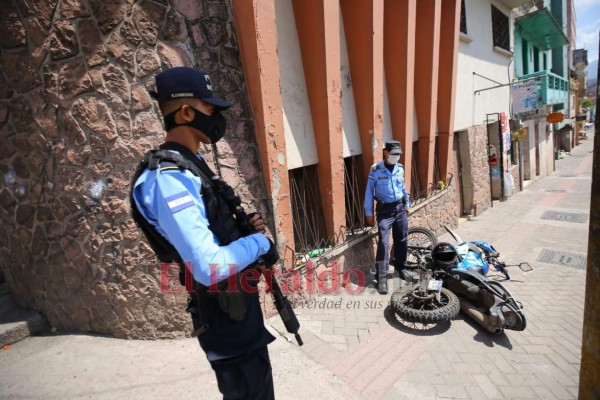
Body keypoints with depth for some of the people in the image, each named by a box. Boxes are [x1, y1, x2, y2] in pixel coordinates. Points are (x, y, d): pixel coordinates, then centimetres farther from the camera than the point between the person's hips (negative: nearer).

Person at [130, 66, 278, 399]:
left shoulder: (192, 164, 6)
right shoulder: (168, 180, -26)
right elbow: (209, 268, -34)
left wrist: (245, 227, -2)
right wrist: (260, 242, -19)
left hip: (239, 300, 9)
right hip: (224, 310, -9)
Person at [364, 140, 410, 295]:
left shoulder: (400, 168, 3)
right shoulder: (375, 170, -12)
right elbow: (369, 192, -8)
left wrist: (407, 205, 20)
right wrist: (369, 213, -8)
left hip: (400, 208, 5)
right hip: (384, 210, -5)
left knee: (402, 240, 14)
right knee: (383, 243, -9)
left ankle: (400, 267, 36)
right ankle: (382, 278, -2)